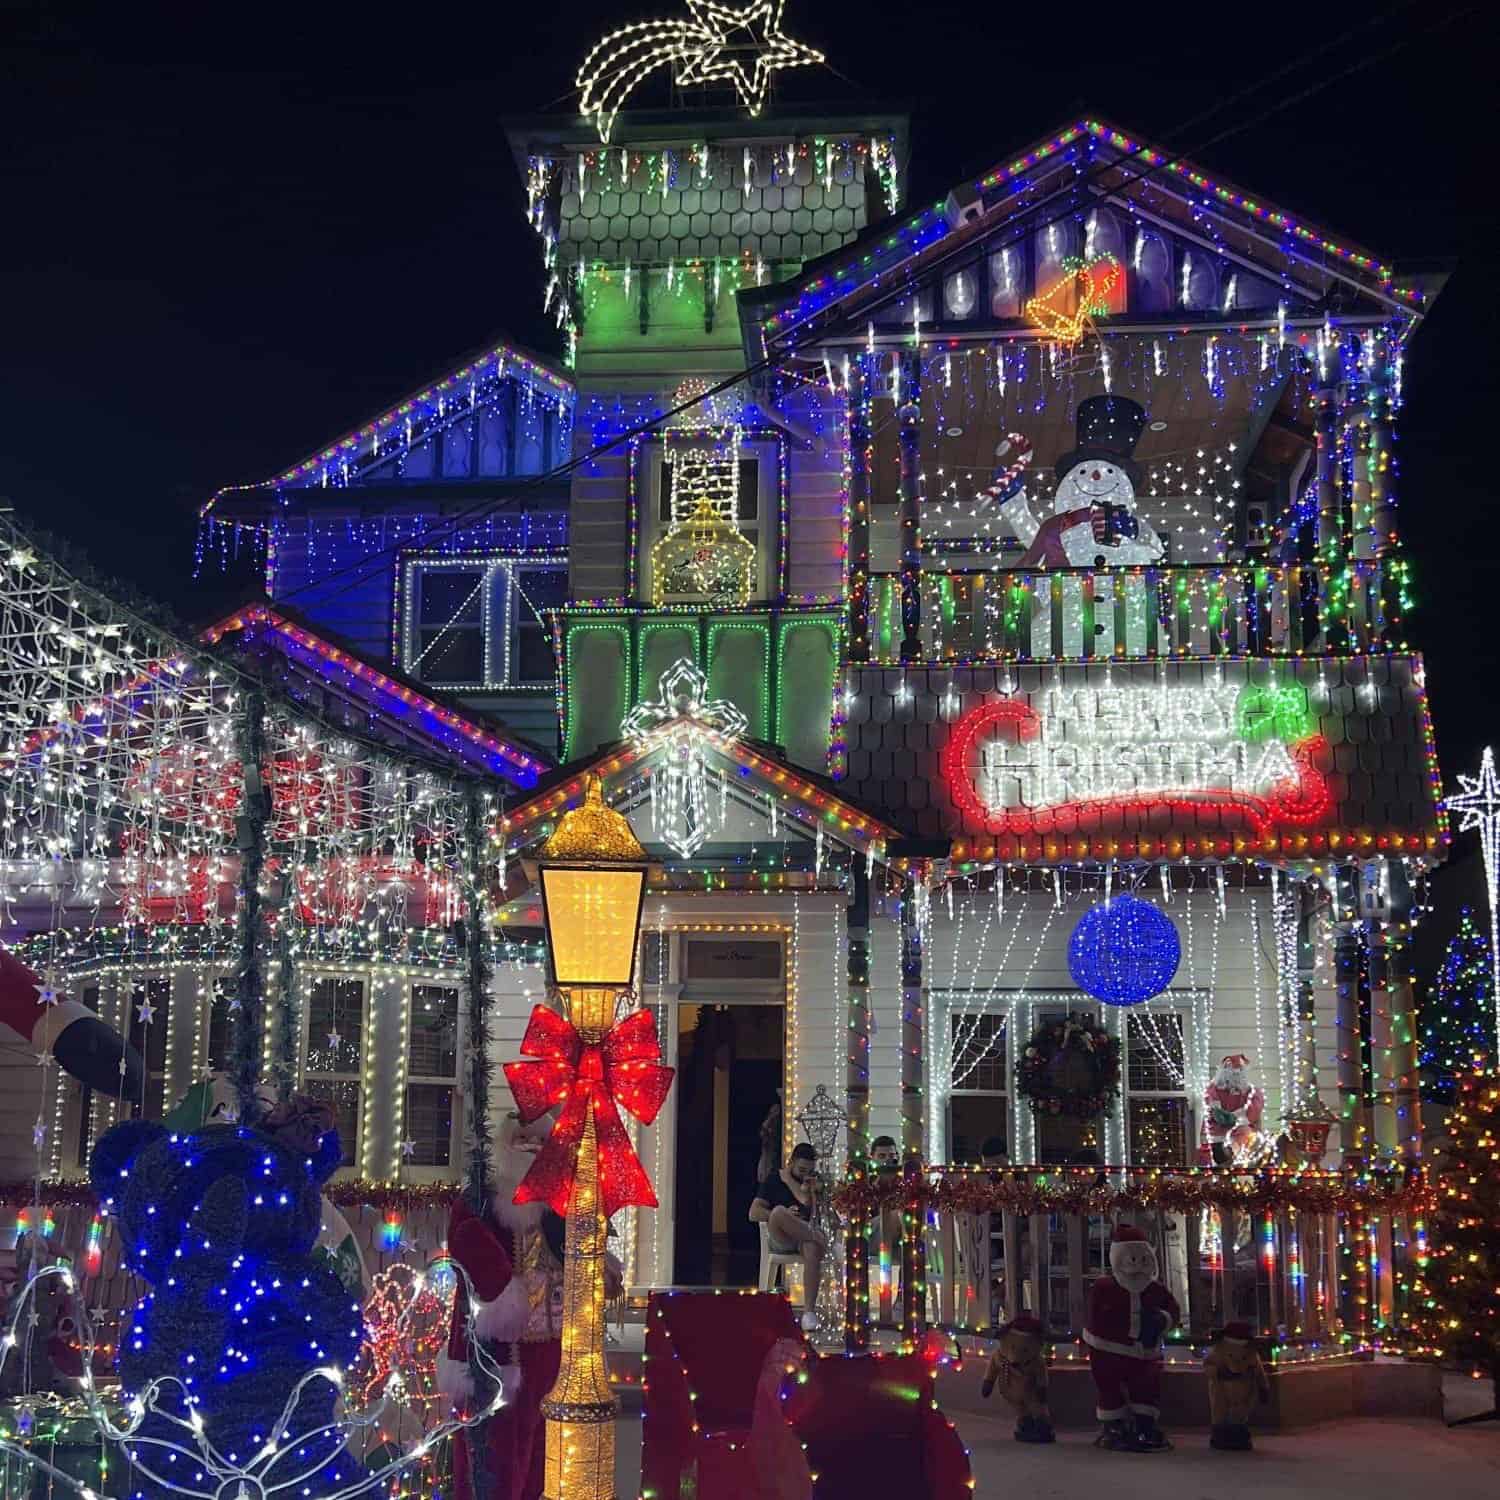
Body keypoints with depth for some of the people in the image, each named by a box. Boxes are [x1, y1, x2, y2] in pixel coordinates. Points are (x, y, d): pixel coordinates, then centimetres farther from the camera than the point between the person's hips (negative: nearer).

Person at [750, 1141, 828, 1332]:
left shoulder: (815, 1182, 15)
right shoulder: (774, 1180, 11)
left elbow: (807, 1201, -8)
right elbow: (754, 1214, 1)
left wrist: (788, 1179, 2)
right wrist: (781, 1216, -14)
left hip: (805, 1233, 1)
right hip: (780, 1239, -1)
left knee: (812, 1248, -38)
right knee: (778, 1211, -36)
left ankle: (809, 1311, -42)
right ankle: (819, 1237, -27)